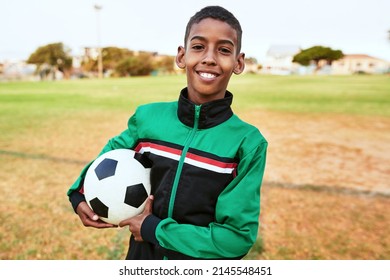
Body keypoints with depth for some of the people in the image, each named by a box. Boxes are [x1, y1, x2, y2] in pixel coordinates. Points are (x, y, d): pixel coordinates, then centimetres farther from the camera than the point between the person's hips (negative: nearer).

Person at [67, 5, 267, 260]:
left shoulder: (248, 143, -18)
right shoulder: (147, 117, -10)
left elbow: (239, 237, -19)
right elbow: (114, 152, 10)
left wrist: (153, 229, -18)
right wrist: (80, 193, -5)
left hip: (205, 258, -2)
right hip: (142, 254, 3)